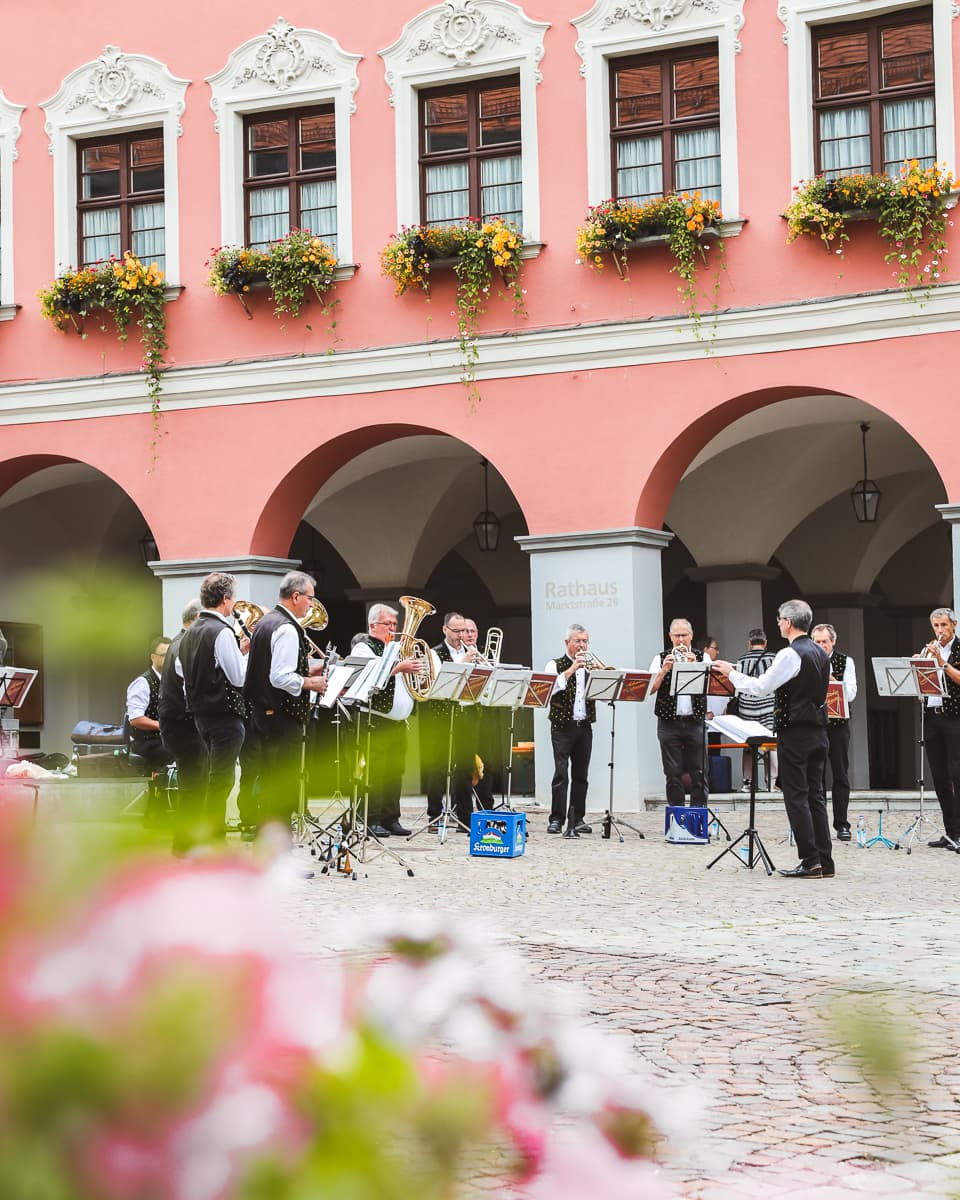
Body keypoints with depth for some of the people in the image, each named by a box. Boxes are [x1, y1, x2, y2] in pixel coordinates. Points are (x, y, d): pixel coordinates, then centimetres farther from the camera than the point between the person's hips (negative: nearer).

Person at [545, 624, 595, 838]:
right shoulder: (555, 666, 3)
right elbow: (551, 688, -16)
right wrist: (572, 669, -20)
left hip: (585, 727, 4)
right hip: (562, 726, -4)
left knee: (581, 774, 7)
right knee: (561, 774, -10)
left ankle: (577, 819, 13)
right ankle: (556, 819, -8)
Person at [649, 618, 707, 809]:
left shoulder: (702, 657, 9)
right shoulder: (661, 659, 9)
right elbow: (651, 689, 0)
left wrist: (694, 665, -18)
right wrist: (664, 670, -13)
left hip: (695, 721, 0)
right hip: (669, 723, 0)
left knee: (699, 772, -1)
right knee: (673, 774, 1)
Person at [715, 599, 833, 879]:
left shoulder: (790, 655, -15)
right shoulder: (821, 654, 11)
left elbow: (760, 688, -15)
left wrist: (732, 673, -1)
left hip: (795, 732, -8)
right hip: (819, 730, 8)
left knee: (796, 797, -4)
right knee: (815, 795, 10)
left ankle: (810, 862, -6)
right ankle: (825, 862, 9)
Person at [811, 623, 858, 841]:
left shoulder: (845, 662, 4)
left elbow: (850, 695, -5)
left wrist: (833, 682, -20)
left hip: (838, 723, -1)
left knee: (841, 776, 2)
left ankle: (841, 825, 6)